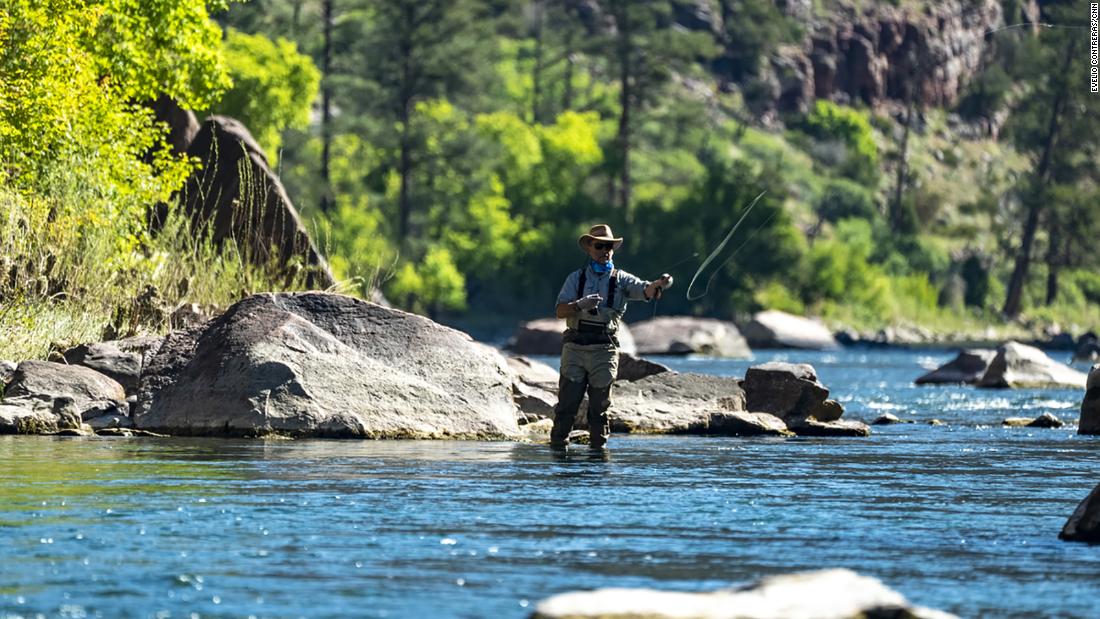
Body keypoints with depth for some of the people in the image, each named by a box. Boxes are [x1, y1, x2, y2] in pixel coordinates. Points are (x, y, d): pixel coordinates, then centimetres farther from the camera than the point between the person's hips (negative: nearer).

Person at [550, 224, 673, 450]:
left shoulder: (620, 279, 8)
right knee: (567, 401, -3)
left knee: (599, 404, 2)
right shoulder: (577, 278, 10)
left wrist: (659, 284, -32)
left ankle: (598, 446, 8)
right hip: (575, 346, 0)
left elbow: (645, 291, -10)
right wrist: (580, 305, -20)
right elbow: (560, 311, 0)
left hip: (604, 349, 0)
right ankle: (558, 444, 1)